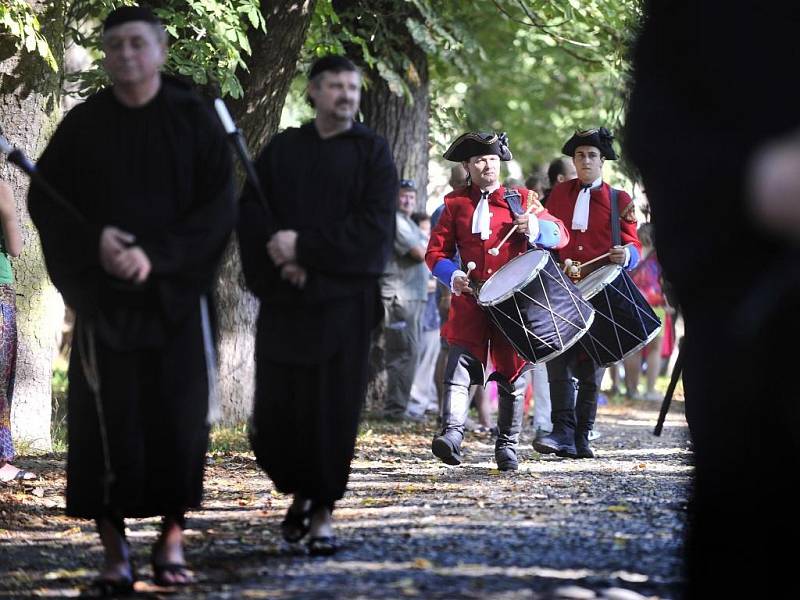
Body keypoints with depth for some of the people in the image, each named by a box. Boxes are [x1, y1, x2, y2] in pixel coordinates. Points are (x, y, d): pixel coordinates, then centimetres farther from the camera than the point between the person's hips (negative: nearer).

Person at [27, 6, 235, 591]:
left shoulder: (195, 119, 1)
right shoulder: (83, 124, 5)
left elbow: (219, 207, -4)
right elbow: (44, 198, 5)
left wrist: (156, 254, -15)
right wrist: (93, 241, -12)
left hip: (177, 294, -1)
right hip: (104, 295, 1)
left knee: (178, 416, -3)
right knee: (108, 419, -4)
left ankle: (173, 538, 8)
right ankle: (114, 548, 1)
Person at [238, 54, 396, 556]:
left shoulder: (372, 152, 4)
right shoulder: (282, 150, 11)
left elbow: (375, 227, -7)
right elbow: (252, 214, 4)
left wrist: (302, 246, -11)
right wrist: (283, 262, -13)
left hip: (344, 301, -2)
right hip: (285, 299, 2)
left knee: (331, 407, -5)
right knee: (276, 407, -1)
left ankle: (323, 512, 5)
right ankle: (301, 492, 23)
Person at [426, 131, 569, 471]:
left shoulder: (521, 199, 10)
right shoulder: (456, 204, 11)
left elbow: (561, 236, 6)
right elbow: (436, 252, 9)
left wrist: (536, 228, -16)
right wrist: (453, 276, -12)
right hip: (471, 302, -1)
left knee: (512, 374, 4)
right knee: (460, 366, -17)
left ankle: (507, 445, 13)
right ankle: (451, 433, -27)